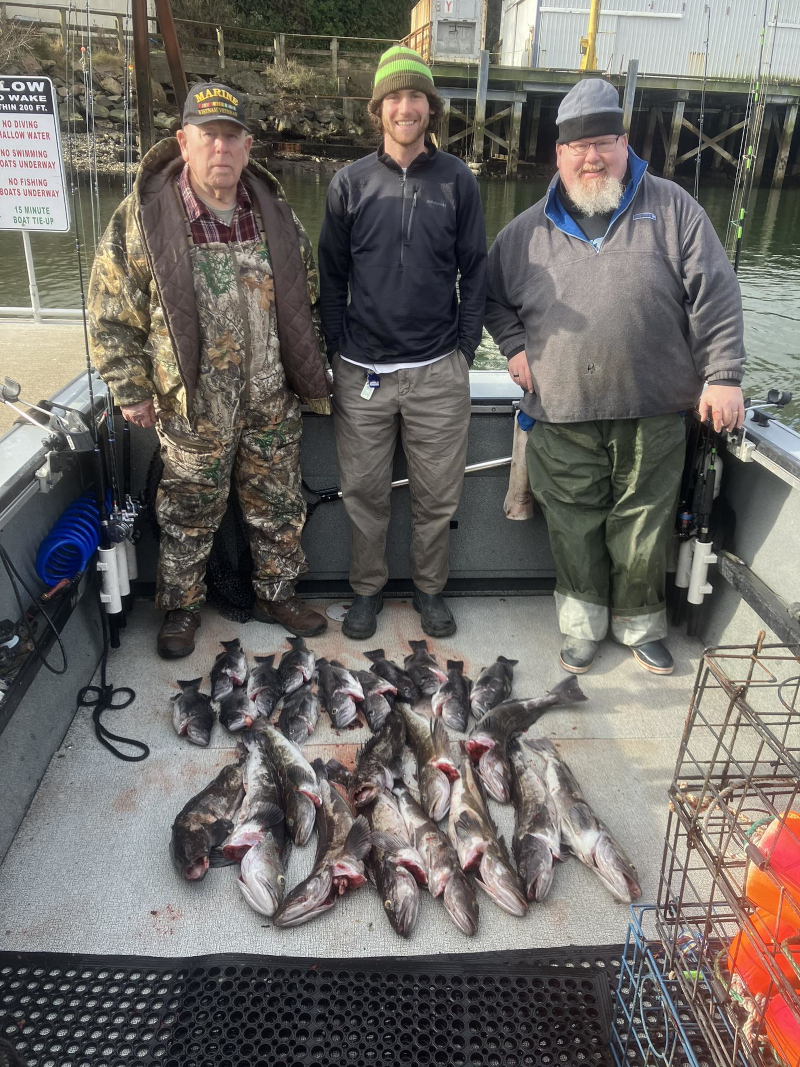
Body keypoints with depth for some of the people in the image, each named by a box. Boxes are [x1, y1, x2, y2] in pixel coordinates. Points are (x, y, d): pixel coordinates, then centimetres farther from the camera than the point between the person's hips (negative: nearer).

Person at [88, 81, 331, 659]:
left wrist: (312, 377, 10)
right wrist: (133, 391, -5)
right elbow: (111, 314, -4)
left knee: (280, 509, 14)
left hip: (274, 404, 3)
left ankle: (277, 593, 36)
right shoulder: (142, 218, -9)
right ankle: (182, 606, 33)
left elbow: (307, 300, 12)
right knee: (190, 516, 11)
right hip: (195, 410, -3)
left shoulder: (276, 213, 3)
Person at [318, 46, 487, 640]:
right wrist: (339, 349, 1)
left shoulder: (457, 180, 5)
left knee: (437, 495, 7)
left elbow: (475, 271, 6)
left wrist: (466, 348, 0)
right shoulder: (350, 183, 6)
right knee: (365, 491, 8)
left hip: (439, 371, 0)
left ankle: (430, 588, 28)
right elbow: (332, 275, 8)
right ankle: (367, 589, 28)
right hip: (362, 372, 1)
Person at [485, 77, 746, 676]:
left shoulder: (671, 208, 4)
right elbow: (492, 294, 21)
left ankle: (641, 624, 30)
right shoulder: (530, 229, 9)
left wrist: (723, 376, -7)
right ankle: (584, 623, 28)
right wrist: (514, 347, 6)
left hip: (654, 414, -1)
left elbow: (715, 295, 0)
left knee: (645, 530, 9)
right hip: (563, 417, 1)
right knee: (574, 529, 8)